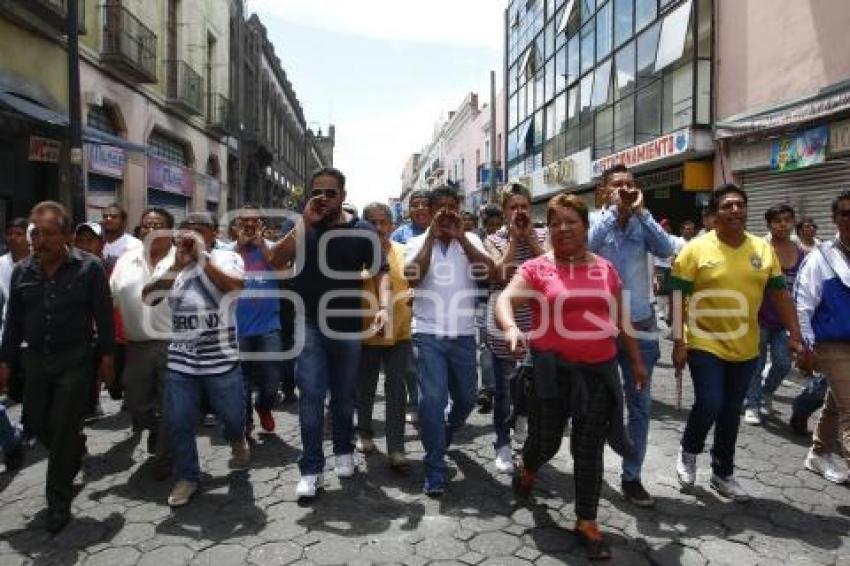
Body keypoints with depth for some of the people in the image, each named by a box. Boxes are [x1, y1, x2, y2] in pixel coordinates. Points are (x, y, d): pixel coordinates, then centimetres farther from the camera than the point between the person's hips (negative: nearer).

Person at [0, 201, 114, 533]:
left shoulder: (89, 267, -10)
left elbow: (103, 315, -7)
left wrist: (106, 358, -8)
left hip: (74, 360, -5)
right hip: (35, 359, 5)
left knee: (64, 431, 0)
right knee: (38, 424, 15)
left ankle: (59, 502, 14)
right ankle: (74, 452, 46)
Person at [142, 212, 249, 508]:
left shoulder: (226, 257, -4)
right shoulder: (169, 263, 6)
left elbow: (235, 285, -25)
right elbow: (148, 298, -7)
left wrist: (202, 256, -24)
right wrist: (176, 265, -17)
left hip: (222, 359, -2)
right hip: (180, 361, 3)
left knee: (231, 415, 12)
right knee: (179, 422, 7)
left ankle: (237, 440, 47)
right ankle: (187, 476, 26)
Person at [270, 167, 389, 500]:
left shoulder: (361, 231, -1)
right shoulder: (302, 227, 2)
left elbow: (381, 272, -3)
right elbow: (276, 262, -12)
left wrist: (383, 306, -21)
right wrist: (305, 223, -17)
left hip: (347, 325, 0)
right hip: (309, 324, 0)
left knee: (344, 395, 14)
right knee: (310, 396, -4)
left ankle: (344, 451, 35)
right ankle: (311, 470, 5)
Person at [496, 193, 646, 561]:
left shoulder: (606, 268, 7)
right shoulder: (537, 268, -4)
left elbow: (620, 320, 16)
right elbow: (505, 299, -19)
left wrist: (636, 361, 19)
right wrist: (511, 328, -39)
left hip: (599, 370, 3)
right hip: (552, 369, -2)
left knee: (589, 448, 7)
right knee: (546, 441, 9)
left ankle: (586, 522, 23)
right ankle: (527, 469, 45)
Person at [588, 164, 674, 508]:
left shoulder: (642, 226, 2)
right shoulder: (597, 223, -5)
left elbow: (667, 251, -15)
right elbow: (585, 245, -26)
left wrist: (640, 210, -15)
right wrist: (615, 208, -20)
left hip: (640, 327, 3)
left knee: (640, 405, 6)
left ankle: (631, 477, 19)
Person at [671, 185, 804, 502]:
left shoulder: (763, 249, 3)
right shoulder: (697, 248, -10)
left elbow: (780, 294, 9)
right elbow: (677, 295, -11)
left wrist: (794, 335, 3)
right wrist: (678, 340, -16)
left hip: (745, 348, 4)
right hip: (706, 344, -4)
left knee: (731, 412, 13)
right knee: (709, 405, -12)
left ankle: (723, 473, 30)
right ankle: (688, 451, 18)